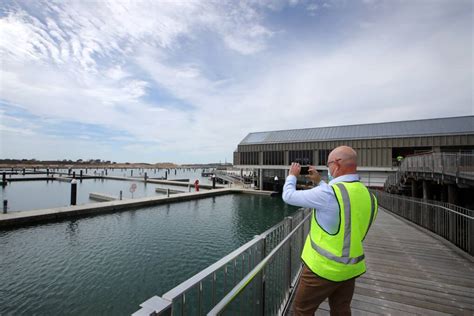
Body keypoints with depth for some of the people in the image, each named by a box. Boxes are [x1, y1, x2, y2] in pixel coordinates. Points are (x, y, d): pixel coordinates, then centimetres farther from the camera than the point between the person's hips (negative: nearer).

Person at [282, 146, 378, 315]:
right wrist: (319, 182, 19)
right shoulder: (369, 196, -3)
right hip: (350, 268, 7)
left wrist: (292, 175, 4)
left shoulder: (328, 193, -26)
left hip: (323, 267, -7)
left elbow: (289, 196, -14)